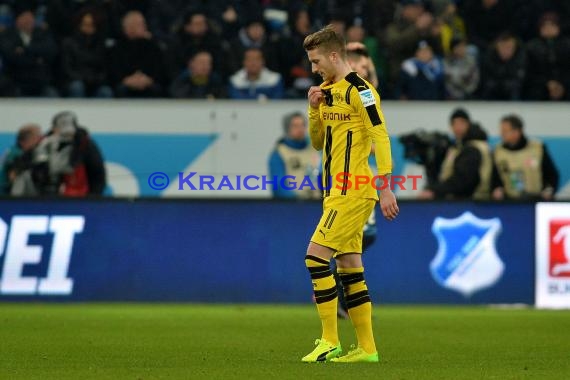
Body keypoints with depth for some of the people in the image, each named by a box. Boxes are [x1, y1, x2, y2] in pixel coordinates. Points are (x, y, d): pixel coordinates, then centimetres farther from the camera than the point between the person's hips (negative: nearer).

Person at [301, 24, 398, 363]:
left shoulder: (359, 90, -11)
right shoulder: (329, 92, 15)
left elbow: (381, 137, -16)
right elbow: (318, 143, 20)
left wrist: (386, 187, -21)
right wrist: (314, 109, 4)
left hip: (352, 192, -9)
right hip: (338, 192, 9)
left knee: (316, 255, -13)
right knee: (350, 267, 8)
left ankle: (330, 342, -9)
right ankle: (367, 348, 11)